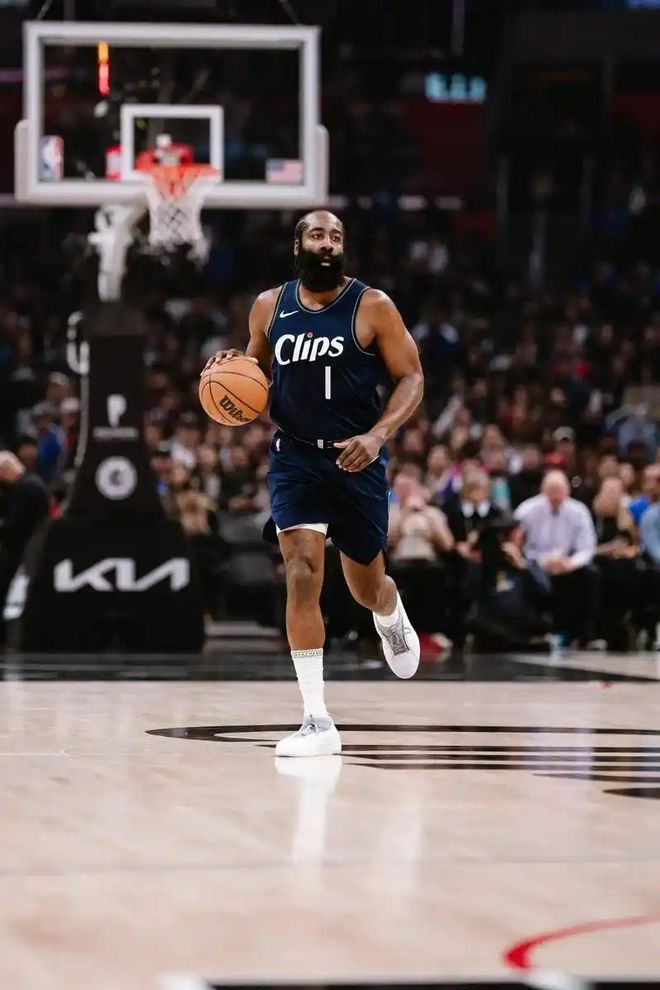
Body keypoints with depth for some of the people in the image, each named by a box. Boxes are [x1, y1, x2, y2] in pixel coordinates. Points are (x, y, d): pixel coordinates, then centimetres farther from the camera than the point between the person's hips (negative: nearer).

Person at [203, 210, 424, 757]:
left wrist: (378, 434, -20)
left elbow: (411, 377, -5)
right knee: (302, 574, -17)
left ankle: (393, 619, 55)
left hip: (356, 460, -1)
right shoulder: (269, 307, 3)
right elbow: (258, 370, 19)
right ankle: (318, 721, -15)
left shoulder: (373, 306, -7)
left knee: (366, 585, 13)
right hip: (295, 458, 1)